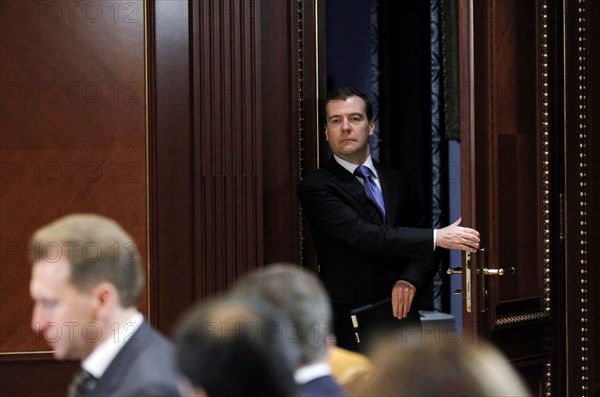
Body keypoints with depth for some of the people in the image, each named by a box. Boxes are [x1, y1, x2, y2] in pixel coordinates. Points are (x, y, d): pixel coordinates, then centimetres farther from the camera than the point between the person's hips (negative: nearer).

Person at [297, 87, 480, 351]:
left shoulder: (399, 184, 14)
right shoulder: (315, 188, -5)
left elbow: (423, 250, 15)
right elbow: (362, 236, -17)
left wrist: (410, 280, -8)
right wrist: (437, 237, -18)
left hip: (401, 318, 5)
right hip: (350, 326, -5)